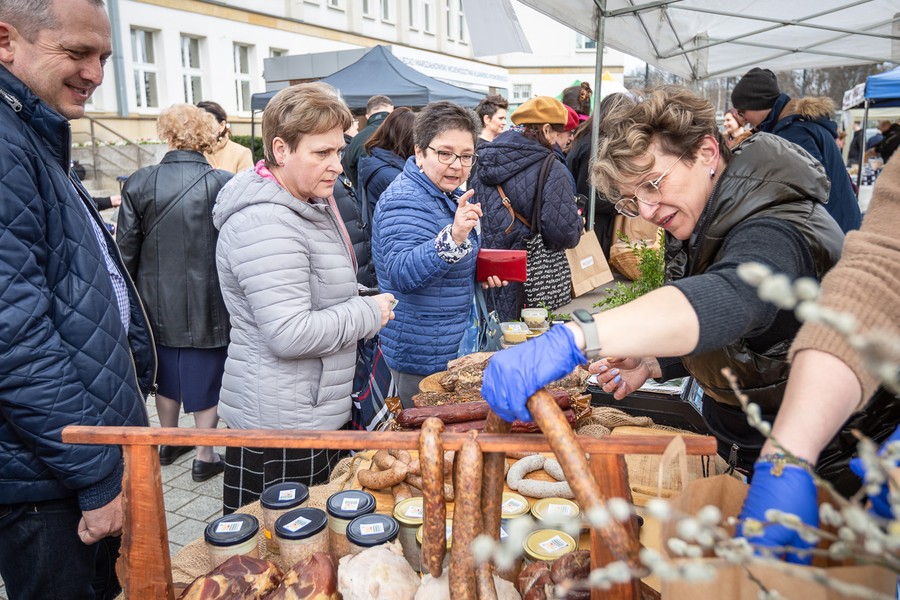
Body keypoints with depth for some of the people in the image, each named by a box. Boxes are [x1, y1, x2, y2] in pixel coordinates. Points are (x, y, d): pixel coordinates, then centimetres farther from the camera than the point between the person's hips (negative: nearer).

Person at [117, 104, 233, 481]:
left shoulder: (140, 183, -6)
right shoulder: (225, 185, -13)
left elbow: (126, 249, -2)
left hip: (158, 303, 3)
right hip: (208, 305, -3)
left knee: (167, 372, 21)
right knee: (205, 376, 11)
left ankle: (169, 443, 39)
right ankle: (204, 457, 21)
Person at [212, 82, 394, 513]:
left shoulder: (307, 206, 12)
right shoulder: (266, 225, -22)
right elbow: (290, 335, -27)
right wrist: (369, 312, -15)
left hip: (317, 413, 10)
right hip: (281, 427, -10)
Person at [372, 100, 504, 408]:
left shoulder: (451, 195, 9)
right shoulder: (403, 202, -21)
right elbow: (401, 275, -35)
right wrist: (453, 238, -48)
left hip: (456, 347, 9)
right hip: (425, 360, -9)